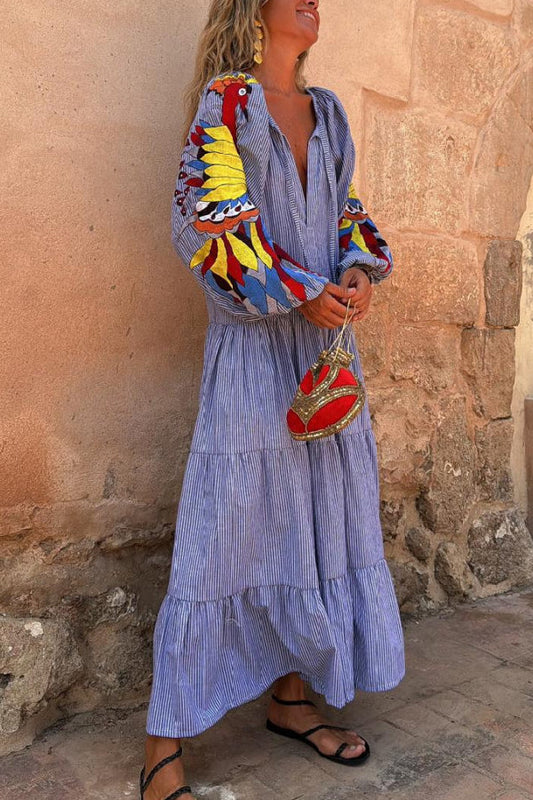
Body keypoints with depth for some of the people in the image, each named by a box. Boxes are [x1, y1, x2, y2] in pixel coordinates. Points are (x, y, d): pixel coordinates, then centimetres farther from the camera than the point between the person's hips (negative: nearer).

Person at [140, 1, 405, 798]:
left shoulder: (328, 111, 17)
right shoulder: (226, 102, -2)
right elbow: (207, 223, -11)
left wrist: (361, 272, -3)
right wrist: (305, 296, -15)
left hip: (327, 345, 7)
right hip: (253, 346, -7)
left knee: (321, 517, 10)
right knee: (222, 532, -7)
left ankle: (292, 699, 29)